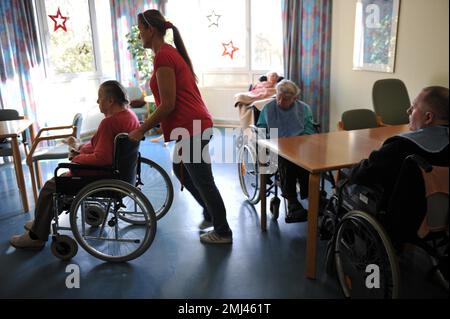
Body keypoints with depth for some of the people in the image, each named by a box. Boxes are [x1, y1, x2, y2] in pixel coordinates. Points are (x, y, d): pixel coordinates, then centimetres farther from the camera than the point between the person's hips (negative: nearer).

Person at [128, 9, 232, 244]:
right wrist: (149, 124, 21)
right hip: (194, 124, 10)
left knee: (202, 180, 4)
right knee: (180, 170, 24)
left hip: (191, 128, -10)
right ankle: (210, 213, 40)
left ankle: (223, 232, 22)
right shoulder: (171, 52, 15)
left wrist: (141, 130, -10)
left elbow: (168, 104, -19)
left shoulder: (163, 57, -15)